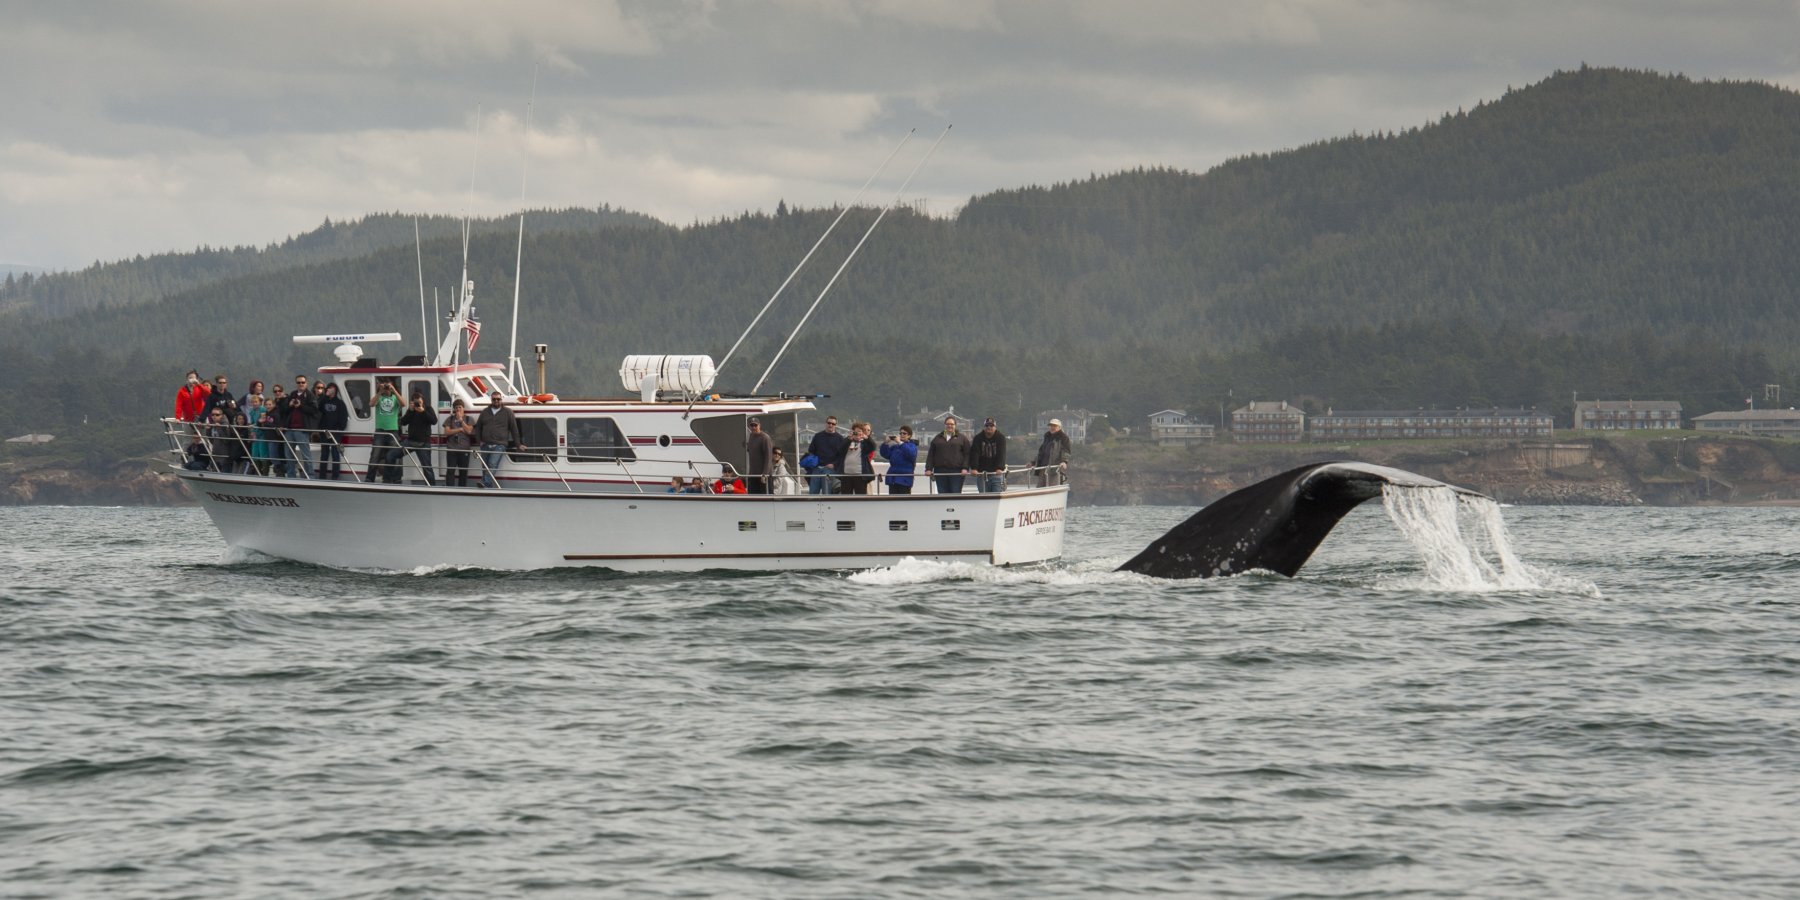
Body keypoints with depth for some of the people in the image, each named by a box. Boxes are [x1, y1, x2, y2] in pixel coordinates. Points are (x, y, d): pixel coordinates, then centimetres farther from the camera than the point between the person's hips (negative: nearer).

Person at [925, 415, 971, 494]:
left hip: (957, 472, -3)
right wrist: (928, 469, 2)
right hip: (940, 471, 3)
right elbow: (930, 455, 13)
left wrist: (965, 468, -11)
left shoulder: (962, 439, 8)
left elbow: (967, 455, 2)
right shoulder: (937, 439, 15)